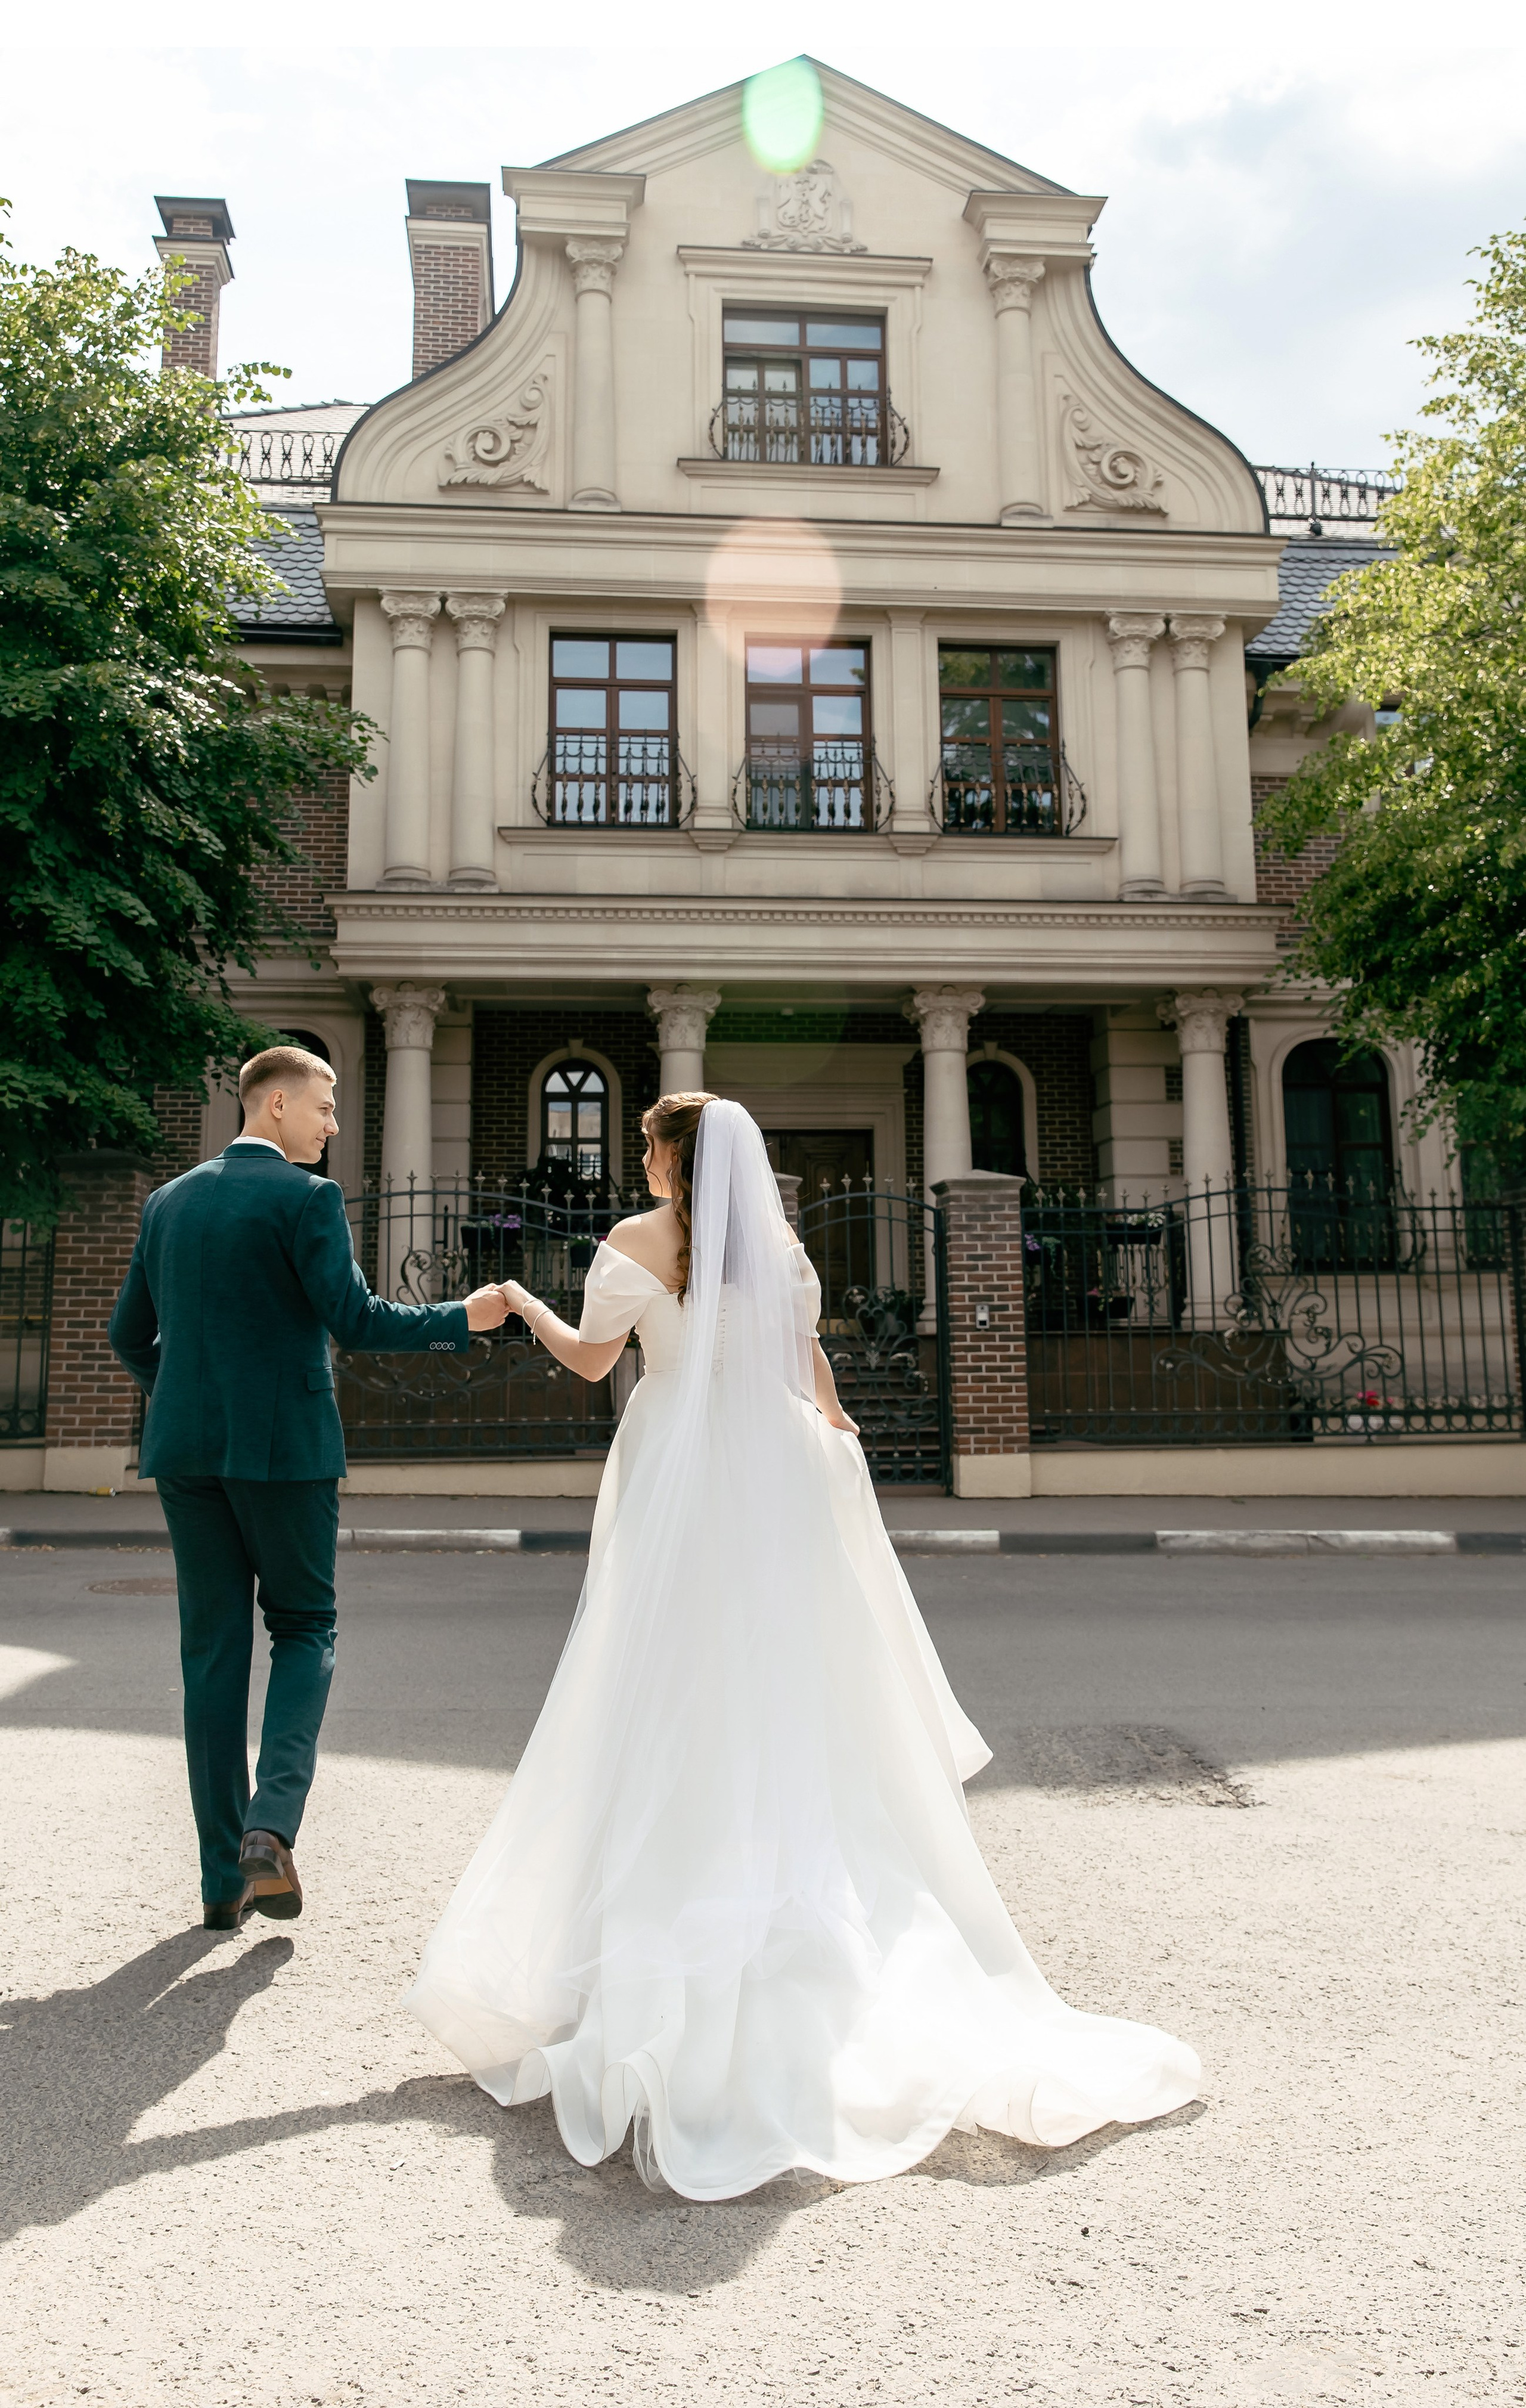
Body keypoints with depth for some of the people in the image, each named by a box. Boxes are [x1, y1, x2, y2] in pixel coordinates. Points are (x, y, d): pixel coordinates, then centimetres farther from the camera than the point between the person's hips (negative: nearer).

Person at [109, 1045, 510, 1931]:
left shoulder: (169, 1202, 12)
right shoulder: (306, 1197, -8)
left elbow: (130, 1336, 17)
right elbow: (355, 1320, -15)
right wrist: (463, 1320, -4)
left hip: (187, 1450, 5)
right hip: (285, 1444, -5)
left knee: (213, 1651, 9)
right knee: (305, 1628, 11)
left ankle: (223, 1877, 13)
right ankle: (271, 1824, -7)